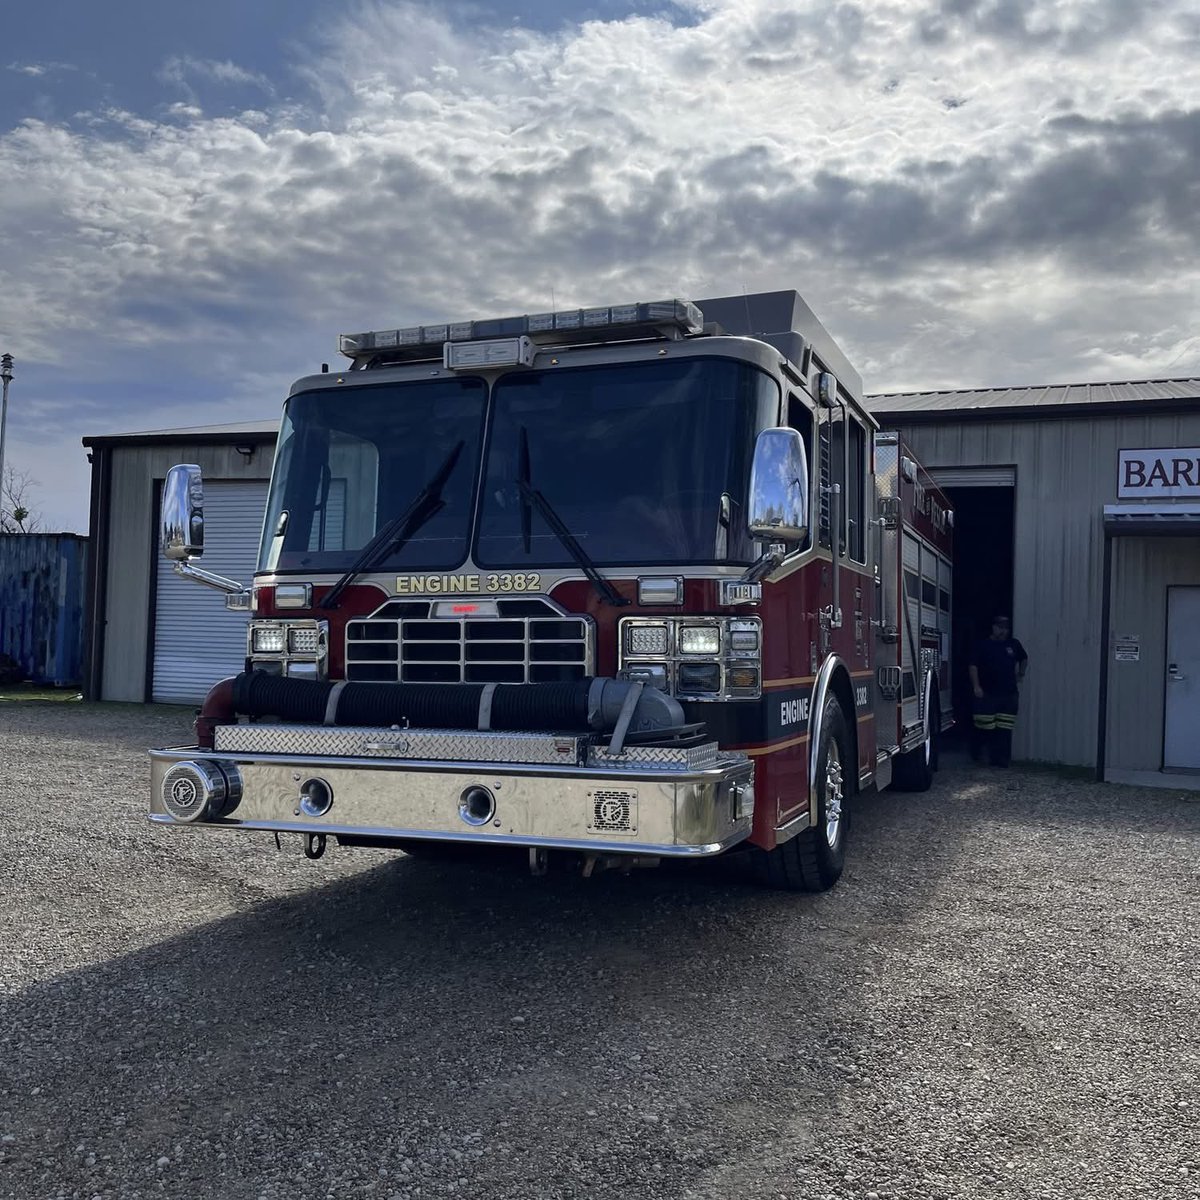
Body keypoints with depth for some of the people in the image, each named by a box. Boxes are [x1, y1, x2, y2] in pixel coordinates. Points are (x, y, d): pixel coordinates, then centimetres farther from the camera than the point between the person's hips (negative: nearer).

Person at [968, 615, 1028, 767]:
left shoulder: (1014, 644, 11)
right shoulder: (983, 645, -2)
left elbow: (1024, 659, 30)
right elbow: (973, 666, -6)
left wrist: (1021, 674, 21)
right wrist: (976, 686, -12)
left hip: (1009, 693, 3)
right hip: (987, 693, -3)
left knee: (1004, 729, -1)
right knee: (984, 726, 0)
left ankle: (1001, 759, 2)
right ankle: (976, 753, 21)